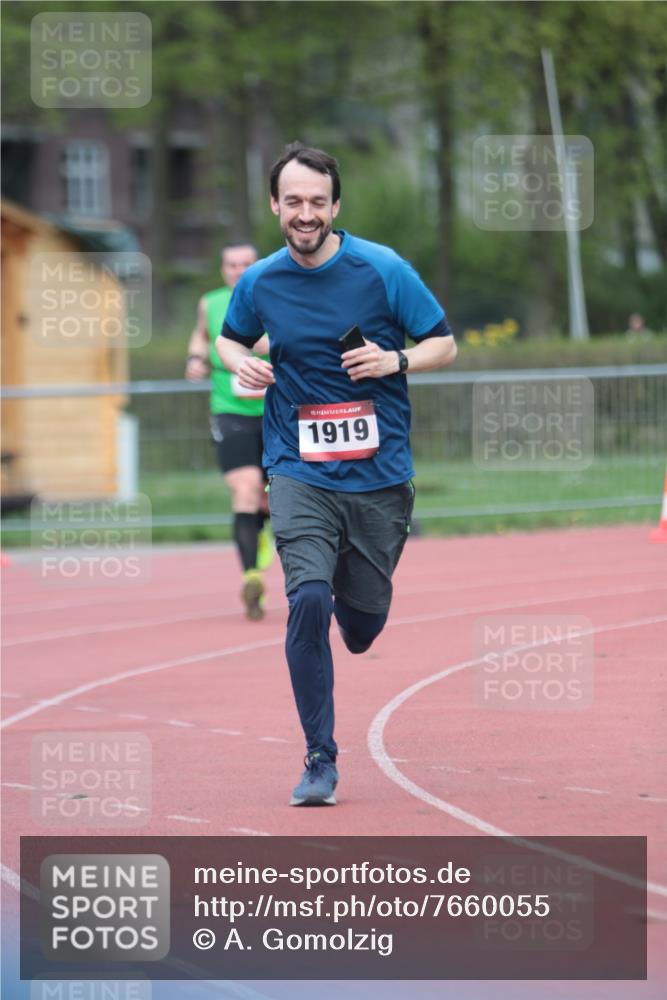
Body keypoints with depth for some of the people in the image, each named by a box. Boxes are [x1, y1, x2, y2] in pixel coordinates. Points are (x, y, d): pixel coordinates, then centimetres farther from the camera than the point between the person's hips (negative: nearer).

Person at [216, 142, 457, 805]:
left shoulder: (383, 270, -6)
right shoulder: (259, 283, 1)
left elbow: (445, 345, 2)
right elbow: (229, 338, 21)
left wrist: (396, 360, -18)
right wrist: (241, 363, -2)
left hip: (380, 473, 0)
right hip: (299, 471, 0)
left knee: (362, 628, 8)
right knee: (308, 600, -20)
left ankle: (347, 594, 48)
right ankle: (320, 759, -10)